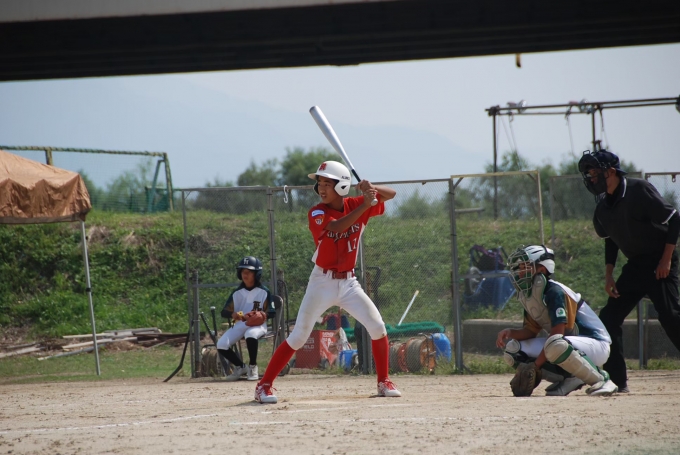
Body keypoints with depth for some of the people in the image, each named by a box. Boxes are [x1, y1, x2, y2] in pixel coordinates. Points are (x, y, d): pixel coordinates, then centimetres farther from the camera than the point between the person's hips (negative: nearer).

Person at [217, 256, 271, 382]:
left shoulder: (264, 292, 1)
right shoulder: (237, 293, 9)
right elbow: (224, 312, 4)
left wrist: (261, 315, -23)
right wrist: (233, 314, -19)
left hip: (257, 325, -4)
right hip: (239, 325, 4)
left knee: (251, 335, -41)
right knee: (221, 345, -19)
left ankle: (253, 367, -18)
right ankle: (240, 367, 8)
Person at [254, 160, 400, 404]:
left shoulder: (354, 205, -1)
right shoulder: (316, 213, -12)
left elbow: (390, 194, 1)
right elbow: (336, 227, -32)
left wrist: (372, 189, -20)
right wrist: (364, 205, -37)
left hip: (348, 283, 3)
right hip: (322, 282, -3)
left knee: (378, 328, -6)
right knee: (298, 337, -7)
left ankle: (384, 382, 10)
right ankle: (264, 386, -2)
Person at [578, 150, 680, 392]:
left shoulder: (639, 190, -16)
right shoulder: (603, 208, 5)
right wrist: (609, 275, 6)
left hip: (659, 263, -8)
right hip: (634, 267, 8)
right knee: (609, 317, 1)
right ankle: (617, 381, 5)